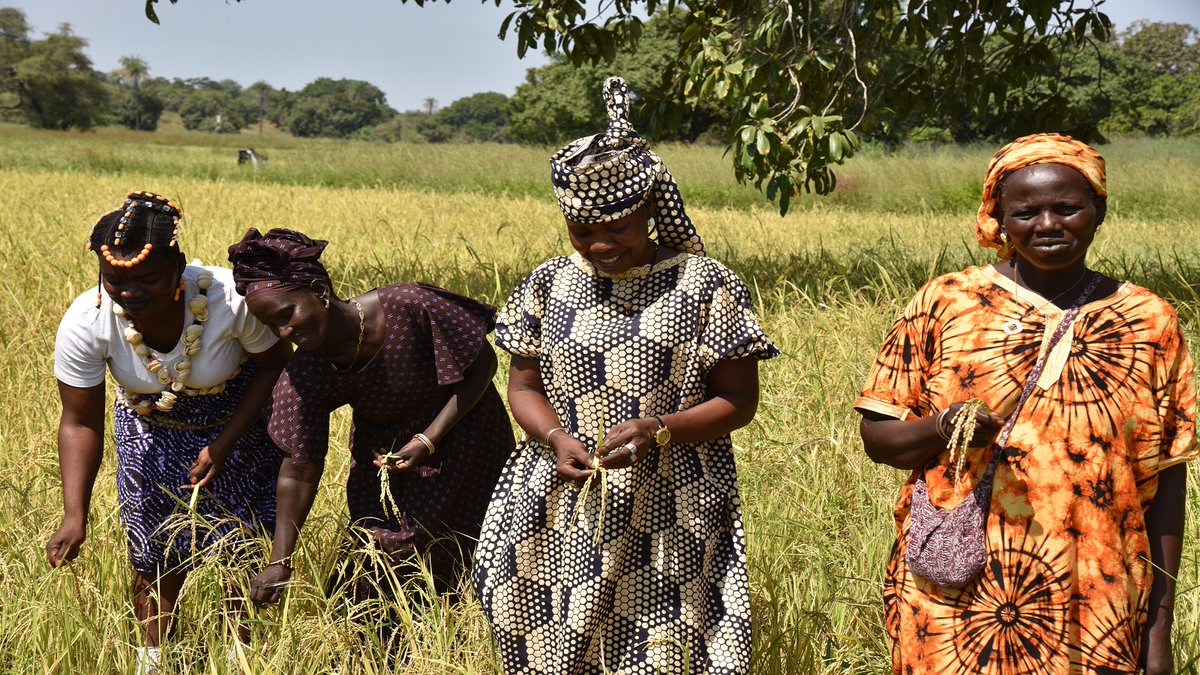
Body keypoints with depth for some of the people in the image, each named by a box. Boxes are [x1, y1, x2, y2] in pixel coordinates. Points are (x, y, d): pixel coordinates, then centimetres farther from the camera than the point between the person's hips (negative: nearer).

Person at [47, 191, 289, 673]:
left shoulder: (232, 301, -36)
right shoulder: (85, 323, -30)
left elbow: (274, 365, -17)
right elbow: (80, 423, -19)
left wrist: (225, 443, -24)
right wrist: (74, 516, -28)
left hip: (238, 422, -1)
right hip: (151, 432, 2)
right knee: (154, 558, 8)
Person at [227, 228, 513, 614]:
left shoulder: (408, 306, -31)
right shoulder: (305, 376, -19)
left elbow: (483, 364, -19)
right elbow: (299, 470, -13)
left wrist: (427, 442, -24)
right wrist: (279, 563, -18)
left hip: (457, 434, -3)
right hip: (383, 451, 3)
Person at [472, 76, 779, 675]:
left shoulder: (705, 285, -4)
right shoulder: (549, 285, 6)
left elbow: (739, 400, -3)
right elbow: (523, 386, 11)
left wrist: (657, 431, -19)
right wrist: (556, 440, -10)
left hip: (668, 521, -3)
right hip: (562, 518, 3)